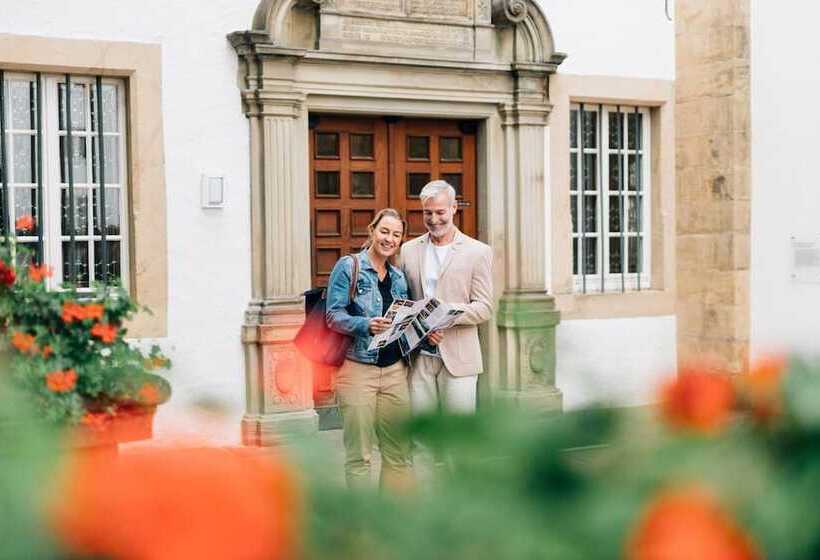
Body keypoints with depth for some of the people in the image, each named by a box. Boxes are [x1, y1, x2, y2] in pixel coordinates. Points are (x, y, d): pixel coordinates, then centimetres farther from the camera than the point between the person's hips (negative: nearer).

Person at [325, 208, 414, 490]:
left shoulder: (398, 277, 16)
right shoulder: (348, 266, -1)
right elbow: (334, 316, -7)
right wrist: (366, 324, -24)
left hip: (394, 369, 5)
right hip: (358, 369, -5)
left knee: (399, 451, 5)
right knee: (359, 454, -2)